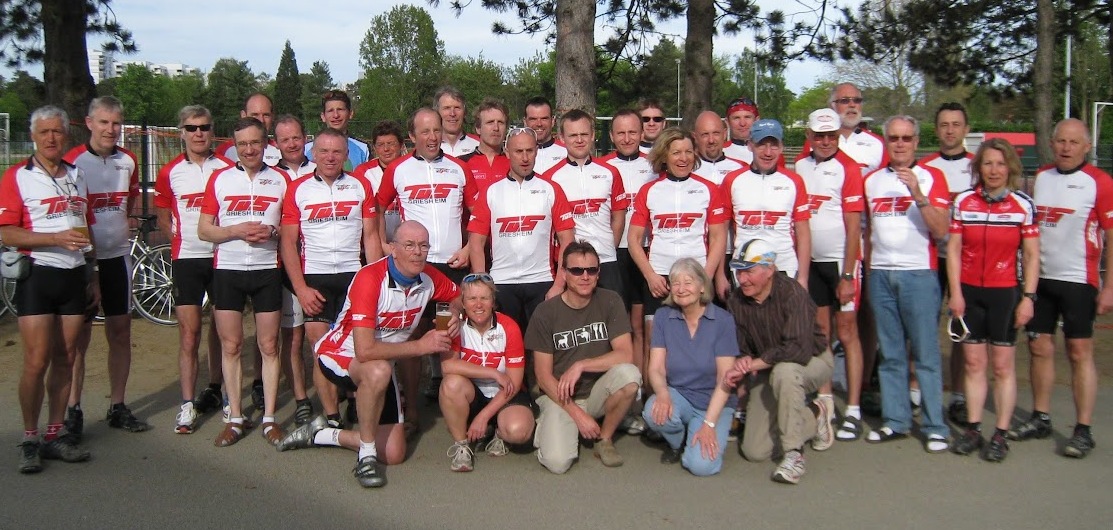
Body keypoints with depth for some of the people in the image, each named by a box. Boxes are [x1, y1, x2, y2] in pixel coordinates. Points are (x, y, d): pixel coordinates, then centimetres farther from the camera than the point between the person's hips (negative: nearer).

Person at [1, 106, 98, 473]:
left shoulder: (77, 177, 14)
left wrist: (93, 277, 16)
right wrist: (57, 238, -20)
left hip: (75, 277, 5)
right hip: (38, 275, -5)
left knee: (65, 358, 7)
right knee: (37, 361, -5)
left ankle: (55, 435, 16)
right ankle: (29, 440, 7)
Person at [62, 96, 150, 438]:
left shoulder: (128, 161, 6)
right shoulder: (72, 161, -9)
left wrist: (121, 226, 6)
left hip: (117, 256, 5)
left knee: (121, 333, 8)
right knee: (80, 336, 1)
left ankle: (117, 407, 19)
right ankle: (73, 410, 12)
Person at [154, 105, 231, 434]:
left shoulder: (228, 168, 2)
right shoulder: (170, 173, 5)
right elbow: (163, 217, 15)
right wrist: (182, 240, 4)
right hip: (186, 258, 0)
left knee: (221, 327, 10)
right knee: (189, 331, -3)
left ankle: (214, 389, 26)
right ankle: (187, 404, -1)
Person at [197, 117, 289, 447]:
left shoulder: (280, 180, 6)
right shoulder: (220, 179, 6)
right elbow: (204, 230, 4)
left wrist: (272, 232, -12)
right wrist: (237, 231, -13)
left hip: (267, 271, 0)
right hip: (227, 271, 1)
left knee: (269, 345, 2)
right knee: (231, 346, 4)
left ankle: (269, 419, 11)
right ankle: (235, 419, 14)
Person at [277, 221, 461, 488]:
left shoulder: (429, 278, -12)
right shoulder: (370, 278, -31)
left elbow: (458, 296, 11)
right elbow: (365, 350, -37)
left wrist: (455, 316, -12)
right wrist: (420, 346, -29)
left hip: (382, 364, 6)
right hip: (340, 354, -6)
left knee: (394, 454, 1)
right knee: (378, 371, -42)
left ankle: (319, 434, 21)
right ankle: (366, 456, -22)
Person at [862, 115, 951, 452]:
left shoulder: (931, 177, 1)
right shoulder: (871, 180, 13)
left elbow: (940, 230, -9)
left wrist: (918, 194, -20)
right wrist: (867, 271, 12)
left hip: (918, 274, -4)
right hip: (880, 274, 4)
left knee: (926, 354, -2)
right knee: (890, 354, 8)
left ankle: (935, 427, 3)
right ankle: (895, 421, 15)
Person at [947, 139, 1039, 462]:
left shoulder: (1022, 205, -2)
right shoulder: (964, 202, 2)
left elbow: (1032, 255, 0)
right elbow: (953, 250, 3)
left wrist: (1029, 297, -6)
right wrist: (955, 293, -3)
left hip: (1004, 293, -2)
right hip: (969, 292, 2)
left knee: (1003, 366, 2)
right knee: (973, 364, 8)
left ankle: (1001, 435, 9)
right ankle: (973, 429, 15)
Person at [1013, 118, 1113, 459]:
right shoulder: (1040, 178, 9)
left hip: (1078, 281, -5)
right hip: (1040, 278, 5)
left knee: (1079, 352, -1)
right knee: (1039, 347, 9)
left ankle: (1083, 431, 5)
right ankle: (1040, 418, 21)